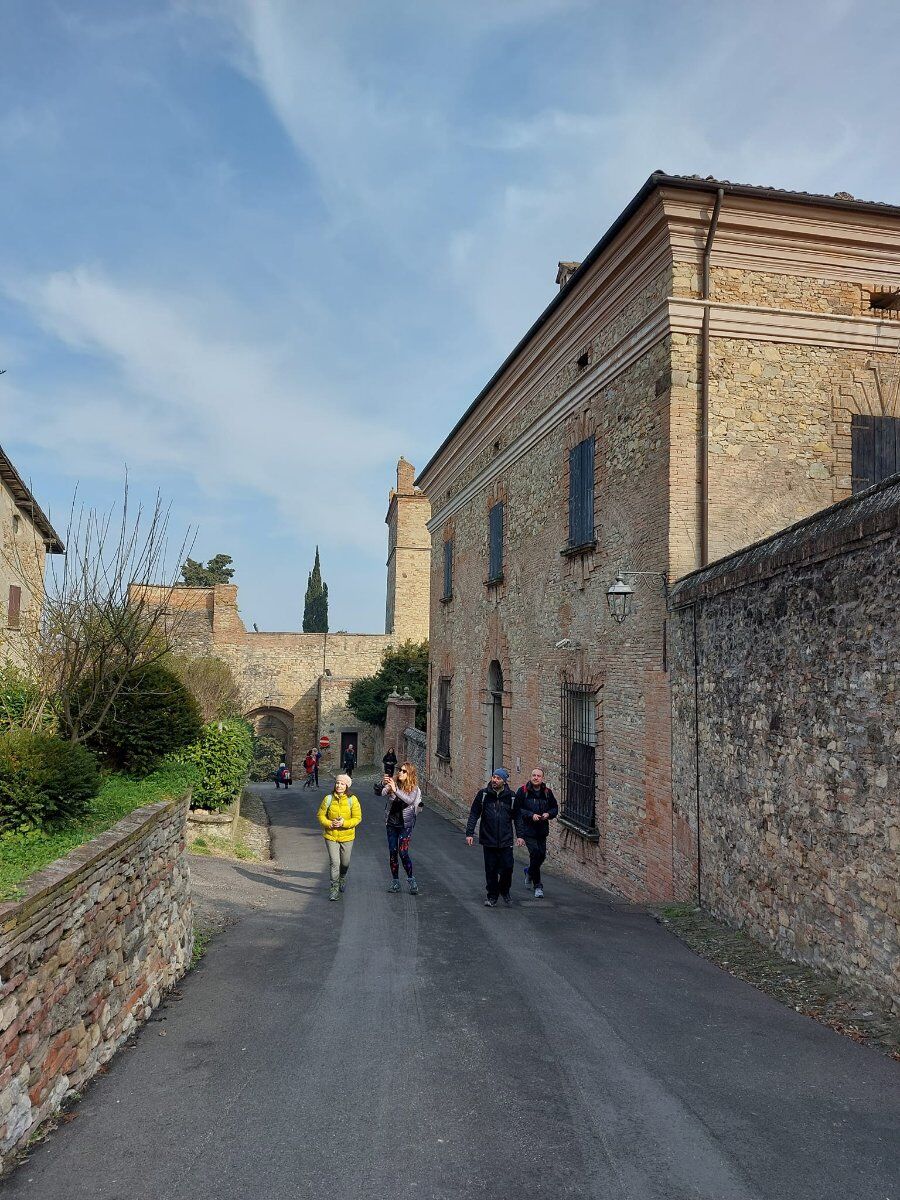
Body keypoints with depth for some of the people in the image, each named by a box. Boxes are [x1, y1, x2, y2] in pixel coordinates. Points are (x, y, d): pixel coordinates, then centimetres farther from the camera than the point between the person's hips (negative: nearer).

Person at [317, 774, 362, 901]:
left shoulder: (352, 800, -8)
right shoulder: (328, 799, -5)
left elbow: (357, 818, -8)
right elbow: (320, 815, 1)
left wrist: (344, 823, -22)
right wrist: (329, 824, -17)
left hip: (347, 837, 0)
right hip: (331, 836, 0)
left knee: (345, 863, 14)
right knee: (334, 863, -7)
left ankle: (342, 878, 46)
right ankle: (335, 889, 3)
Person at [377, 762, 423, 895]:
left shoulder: (414, 788, -8)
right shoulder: (393, 784, -2)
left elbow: (410, 800, -28)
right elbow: (379, 792, -16)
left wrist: (396, 790, -40)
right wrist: (382, 784, -38)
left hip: (405, 825, -3)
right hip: (391, 824, 3)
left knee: (403, 852, -11)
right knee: (392, 852, 8)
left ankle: (412, 881, 5)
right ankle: (395, 882, 20)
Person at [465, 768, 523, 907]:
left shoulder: (511, 796, 0)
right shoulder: (483, 794, -2)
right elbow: (474, 814, 2)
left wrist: (519, 835, 2)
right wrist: (469, 833, -5)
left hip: (506, 841, 0)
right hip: (488, 840, 0)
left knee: (508, 867, -1)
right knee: (491, 869, 6)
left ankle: (505, 891, 26)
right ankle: (492, 896, 21)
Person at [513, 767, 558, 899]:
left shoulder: (547, 792, 3)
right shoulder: (523, 791, -7)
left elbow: (555, 808, 14)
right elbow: (517, 810, -7)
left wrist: (548, 814, -7)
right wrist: (531, 815, -18)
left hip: (542, 830, 4)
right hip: (528, 829, -4)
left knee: (542, 855, 7)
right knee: (535, 853, -14)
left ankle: (529, 872, 41)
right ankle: (537, 886, -1)